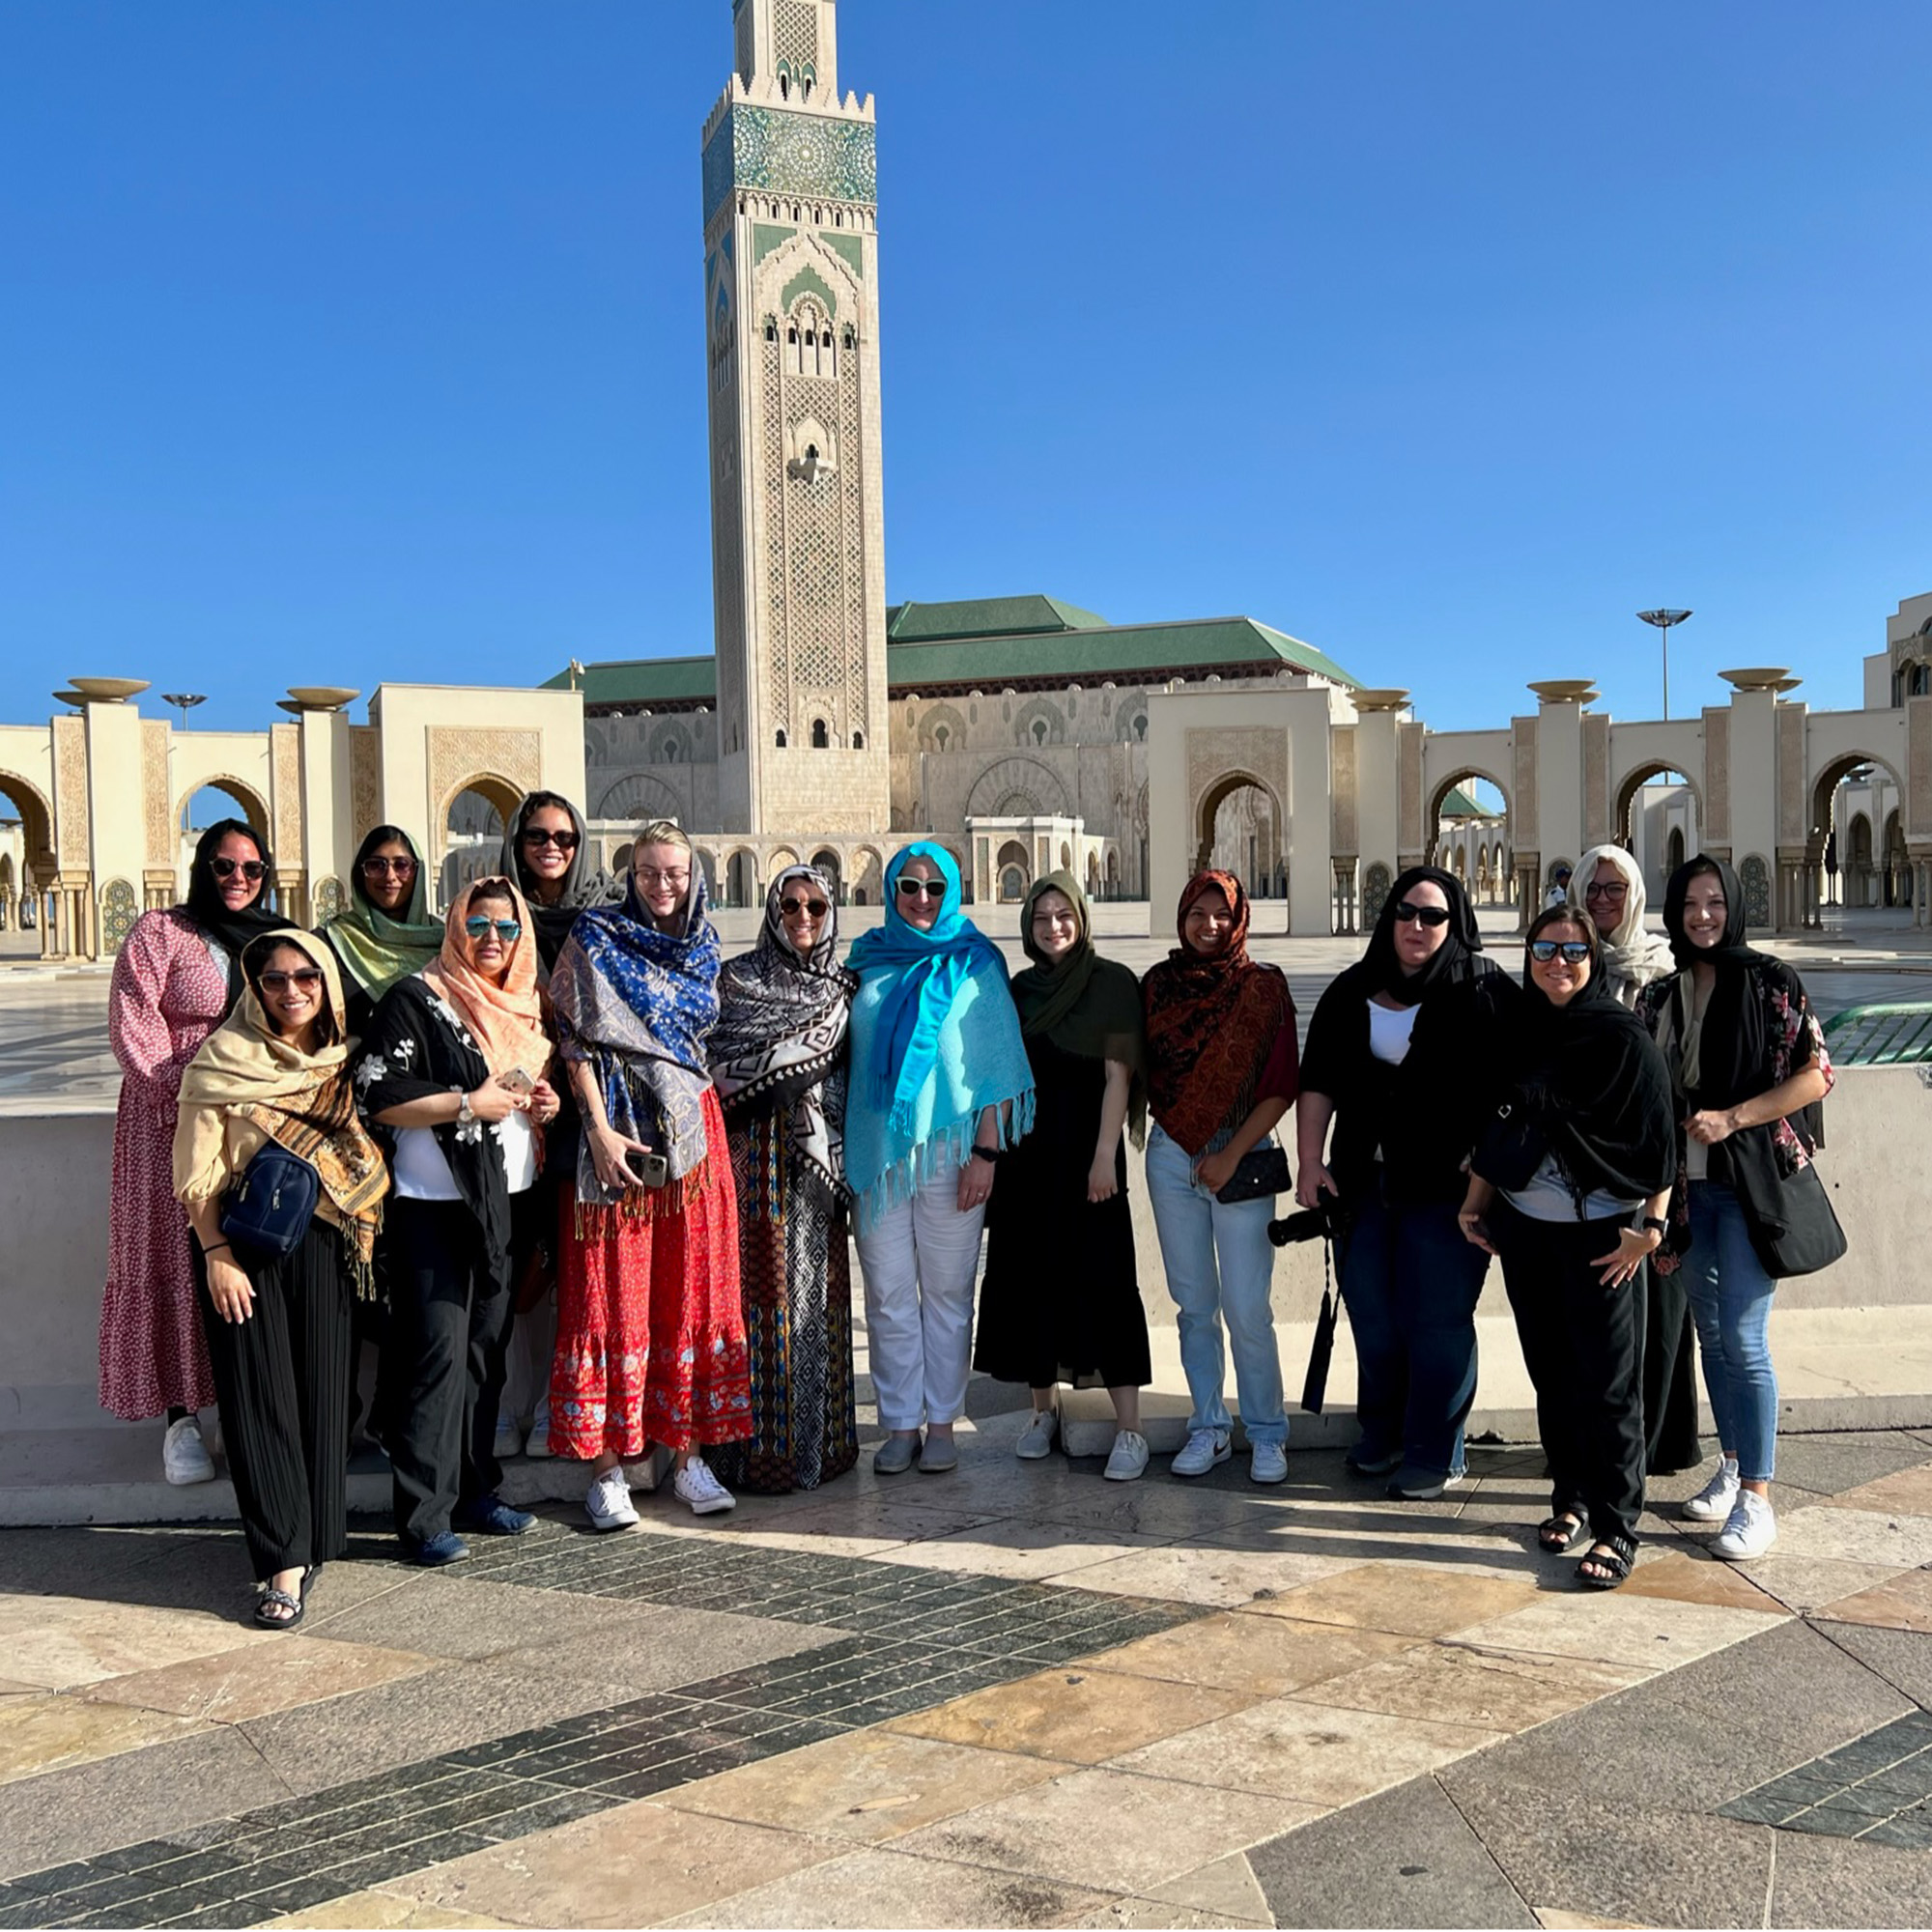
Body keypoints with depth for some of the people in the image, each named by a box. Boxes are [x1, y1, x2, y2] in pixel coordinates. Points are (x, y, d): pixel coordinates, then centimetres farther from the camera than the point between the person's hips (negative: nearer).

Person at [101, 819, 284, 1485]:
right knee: (175, 1258, -3)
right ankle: (182, 1417, 4)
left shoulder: (281, 938, 15)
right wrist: (188, 1094, -16)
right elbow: (133, 1027, -7)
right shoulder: (158, 933, 0)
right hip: (175, 1120, -4)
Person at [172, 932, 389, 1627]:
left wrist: (361, 1231, 2)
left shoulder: (342, 1058, 9)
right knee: (260, 1398, -4)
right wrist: (217, 1256, -13)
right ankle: (284, 1562, -1)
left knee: (321, 1387, 4)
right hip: (243, 1242, -3)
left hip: (321, 1239, 3)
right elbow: (198, 1172, -5)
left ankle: (315, 1537, 19)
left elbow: (363, 1149, 15)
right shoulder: (222, 1059, -2)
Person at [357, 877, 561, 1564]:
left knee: (486, 1348, 13)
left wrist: (544, 1104, 5)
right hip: (435, 1205, -7)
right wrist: (470, 1103, -19)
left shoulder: (525, 1005, 14)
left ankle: (475, 1491, 24)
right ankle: (424, 1516, 0)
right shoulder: (417, 999, -8)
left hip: (506, 1201, 7)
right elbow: (379, 1098, -16)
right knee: (438, 1353, -7)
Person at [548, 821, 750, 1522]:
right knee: (613, 1297, -2)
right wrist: (600, 1129, -15)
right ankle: (606, 1469, 5)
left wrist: (709, 1094, 9)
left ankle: (689, 1456, 14)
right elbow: (575, 1037, -7)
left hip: (692, 1130, 4)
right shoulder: (594, 938, -1)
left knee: (692, 1293, 6)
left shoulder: (704, 946, 12)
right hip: (619, 1131, -4)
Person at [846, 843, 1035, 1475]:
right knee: (888, 1292, 2)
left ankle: (942, 1423, 13)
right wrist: (847, 1149, 10)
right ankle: (900, 1424, 11)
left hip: (948, 1148, -2)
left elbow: (997, 1063, -1)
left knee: (947, 1290, 3)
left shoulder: (974, 964, 3)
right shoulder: (869, 961, 12)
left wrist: (987, 1150, -9)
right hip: (877, 1148, 3)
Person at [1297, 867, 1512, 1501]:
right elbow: (1317, 1081, 10)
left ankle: (1434, 1455, 13)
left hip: (1445, 1188, -4)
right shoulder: (1352, 992, 9)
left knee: (1437, 1323, 1)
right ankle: (1380, 1437, 29)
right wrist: (1310, 1161, 4)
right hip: (1363, 1184, 5)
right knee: (1373, 1321, 14)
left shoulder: (1484, 990, -4)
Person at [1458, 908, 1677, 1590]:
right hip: (1524, 1228, 5)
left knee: (1607, 1384, -3)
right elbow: (1495, 1124, 15)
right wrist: (1473, 1203, 13)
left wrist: (1649, 1228, -12)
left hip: (1601, 1234, -4)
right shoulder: (1519, 1032, 7)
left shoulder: (1623, 1036, -7)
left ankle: (1616, 1528, 6)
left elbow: (1657, 1137, -8)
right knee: (1550, 1373, 11)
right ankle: (1570, 1496, 27)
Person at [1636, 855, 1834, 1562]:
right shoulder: (1659, 996, 9)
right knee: (1711, 1334, 13)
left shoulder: (1768, 981, -6)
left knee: (1743, 1337, -9)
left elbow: (1816, 1074, -8)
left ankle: (1756, 1500, -2)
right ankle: (1731, 1467, 27)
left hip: (1753, 1183, -5)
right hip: (1688, 1184, 5)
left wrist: (1733, 1118, -17)